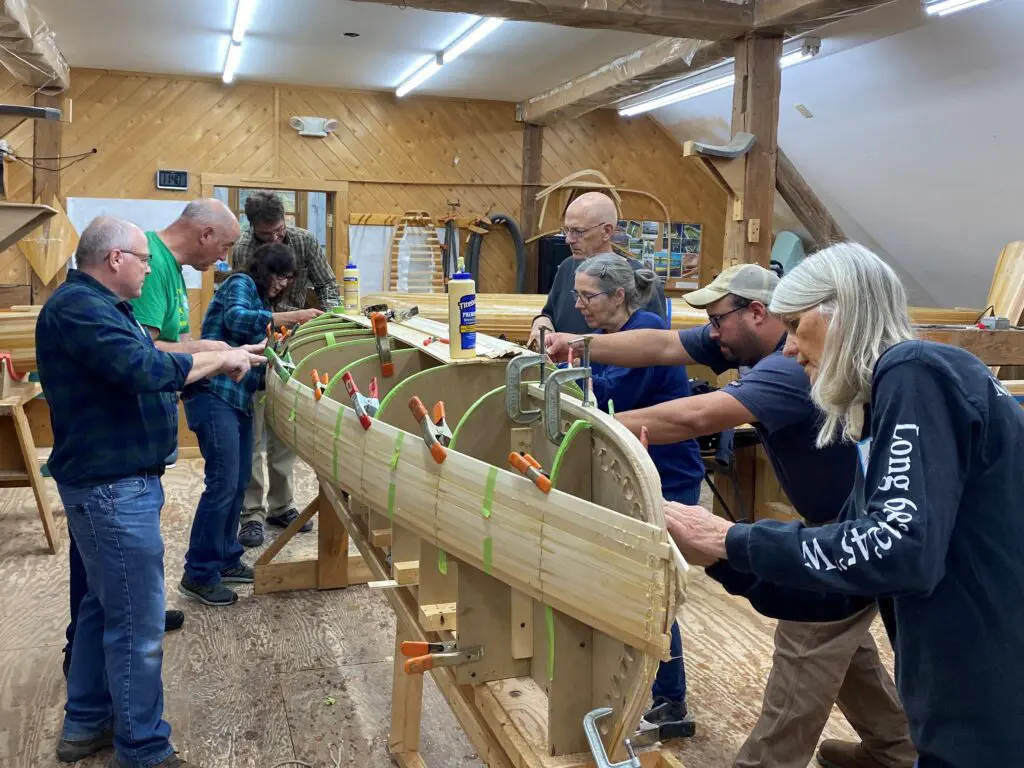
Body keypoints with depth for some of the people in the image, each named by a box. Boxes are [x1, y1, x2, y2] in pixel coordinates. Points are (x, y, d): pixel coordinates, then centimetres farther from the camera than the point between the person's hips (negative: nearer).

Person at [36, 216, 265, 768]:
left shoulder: (98, 305, 16)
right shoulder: (77, 307, -20)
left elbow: (146, 356, 19)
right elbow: (144, 369, -30)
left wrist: (221, 358, 10)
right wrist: (219, 360, -19)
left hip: (113, 481, 11)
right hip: (111, 488, -11)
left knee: (103, 604, 20)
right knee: (137, 624, -2)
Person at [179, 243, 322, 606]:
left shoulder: (261, 302, 23)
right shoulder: (241, 284, -2)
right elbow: (236, 319, -23)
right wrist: (290, 317, -28)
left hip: (238, 399, 10)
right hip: (213, 394, -10)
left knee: (239, 482, 10)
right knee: (223, 483, -11)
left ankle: (225, 560, 22)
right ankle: (198, 575, -2)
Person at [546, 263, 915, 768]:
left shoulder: (794, 366, -33)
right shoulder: (745, 340, -4)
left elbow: (695, 417, -43)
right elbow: (662, 346, -9)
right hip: (837, 517, 10)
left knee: (808, 647, -4)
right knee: (834, 636, 21)